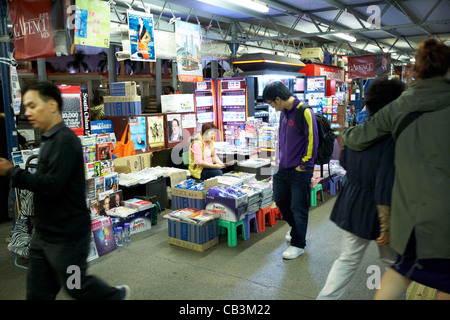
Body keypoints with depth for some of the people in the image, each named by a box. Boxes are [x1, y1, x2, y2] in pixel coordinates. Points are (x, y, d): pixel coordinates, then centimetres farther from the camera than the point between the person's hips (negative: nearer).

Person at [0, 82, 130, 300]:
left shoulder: (64, 140, -20)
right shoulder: (50, 140, 11)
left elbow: (52, 185, -27)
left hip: (66, 236, -9)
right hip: (44, 233, 9)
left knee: (77, 287, 10)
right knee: (37, 292, 15)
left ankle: (117, 295, 34)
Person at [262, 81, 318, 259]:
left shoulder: (304, 112, -17)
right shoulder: (284, 112, 9)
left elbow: (312, 141, -17)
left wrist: (304, 165, -13)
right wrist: (281, 159, 15)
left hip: (299, 171, -8)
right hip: (283, 169, 9)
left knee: (298, 208, 2)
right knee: (280, 199, 18)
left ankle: (298, 244, 19)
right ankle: (296, 229, 42)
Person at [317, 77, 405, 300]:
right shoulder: (391, 141, -23)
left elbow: (344, 161, 16)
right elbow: (385, 189, -25)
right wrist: (387, 226, -19)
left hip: (352, 204, 6)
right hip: (375, 212, -6)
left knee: (349, 258, 17)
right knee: (393, 262, 19)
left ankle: (325, 297, 17)